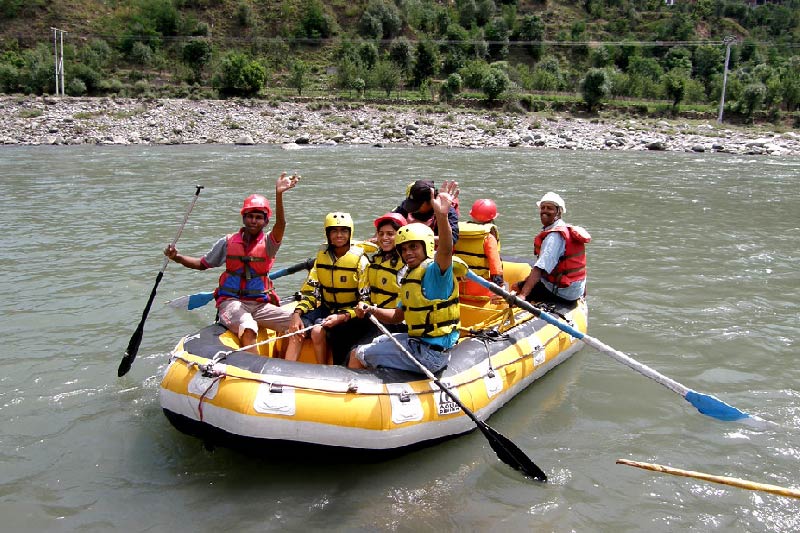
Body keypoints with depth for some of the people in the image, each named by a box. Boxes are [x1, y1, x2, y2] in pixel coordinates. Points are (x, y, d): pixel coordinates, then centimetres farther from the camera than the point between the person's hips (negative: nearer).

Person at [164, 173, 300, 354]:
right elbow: (202, 264, 18)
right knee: (248, 329, -34)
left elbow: (280, 225, -19)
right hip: (232, 302, -2)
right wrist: (177, 257, 0)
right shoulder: (228, 242, 7)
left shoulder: (268, 243, 3)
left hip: (260, 305, 2)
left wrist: (279, 194, -36)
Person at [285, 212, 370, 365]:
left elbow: (365, 301, -13)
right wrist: (297, 314, -12)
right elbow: (310, 290, 4)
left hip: (350, 313, -5)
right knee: (296, 329, -19)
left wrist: (342, 317, -26)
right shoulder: (322, 256, 5)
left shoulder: (360, 260, -11)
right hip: (326, 308, 5)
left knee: (318, 331, -28)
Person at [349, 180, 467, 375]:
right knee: (376, 343, 31)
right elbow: (398, 316, 18)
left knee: (357, 356, 0)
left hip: (430, 354, -10)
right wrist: (373, 311, -2)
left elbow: (446, 251, -41)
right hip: (420, 342, 10)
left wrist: (442, 216, -58)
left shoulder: (434, 271, -17)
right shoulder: (411, 277, 12)